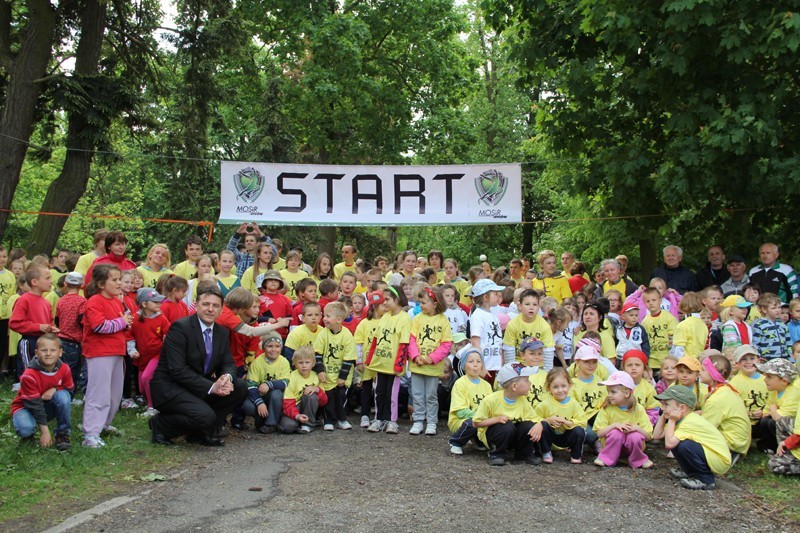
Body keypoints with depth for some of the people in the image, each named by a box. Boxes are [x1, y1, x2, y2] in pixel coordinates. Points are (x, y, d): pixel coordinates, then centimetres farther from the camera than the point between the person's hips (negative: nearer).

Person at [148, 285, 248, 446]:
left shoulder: (222, 333, 7)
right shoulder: (180, 327, -16)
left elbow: (228, 364, 6)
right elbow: (177, 369, -23)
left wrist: (227, 377, -21)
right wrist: (211, 387, -28)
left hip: (201, 387, 8)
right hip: (169, 388, -8)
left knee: (240, 387, -9)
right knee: (206, 416, -29)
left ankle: (200, 431, 2)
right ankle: (160, 424, -1)